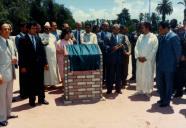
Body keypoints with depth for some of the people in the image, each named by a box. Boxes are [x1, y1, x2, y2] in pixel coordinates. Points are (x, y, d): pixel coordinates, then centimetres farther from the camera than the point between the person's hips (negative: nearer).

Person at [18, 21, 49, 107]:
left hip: (39, 64, 4)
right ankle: (32, 100, 21)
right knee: (31, 83, 7)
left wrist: (45, 62, 6)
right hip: (29, 65, -4)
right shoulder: (23, 40, -6)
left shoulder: (38, 38, 8)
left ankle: (41, 98, 23)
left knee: (40, 82, 11)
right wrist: (23, 66, -10)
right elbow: (21, 54, -7)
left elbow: (42, 51, 9)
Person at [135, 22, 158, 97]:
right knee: (139, 75, 8)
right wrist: (138, 57, -7)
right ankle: (140, 90, 20)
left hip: (149, 61, -5)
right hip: (140, 60, 5)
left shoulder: (153, 37, -5)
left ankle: (148, 91, 13)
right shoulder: (140, 36, 11)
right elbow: (136, 47, 7)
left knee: (148, 76, 1)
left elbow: (154, 50, -11)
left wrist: (146, 58, -14)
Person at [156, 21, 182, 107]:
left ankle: (167, 101, 21)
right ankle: (162, 98, 34)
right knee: (159, 83, 16)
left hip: (169, 66, -7)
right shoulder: (161, 37, 8)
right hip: (160, 65, 7)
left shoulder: (173, 37, -13)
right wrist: (157, 61, 8)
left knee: (168, 84, 7)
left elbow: (178, 51, -10)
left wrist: (176, 63, -4)